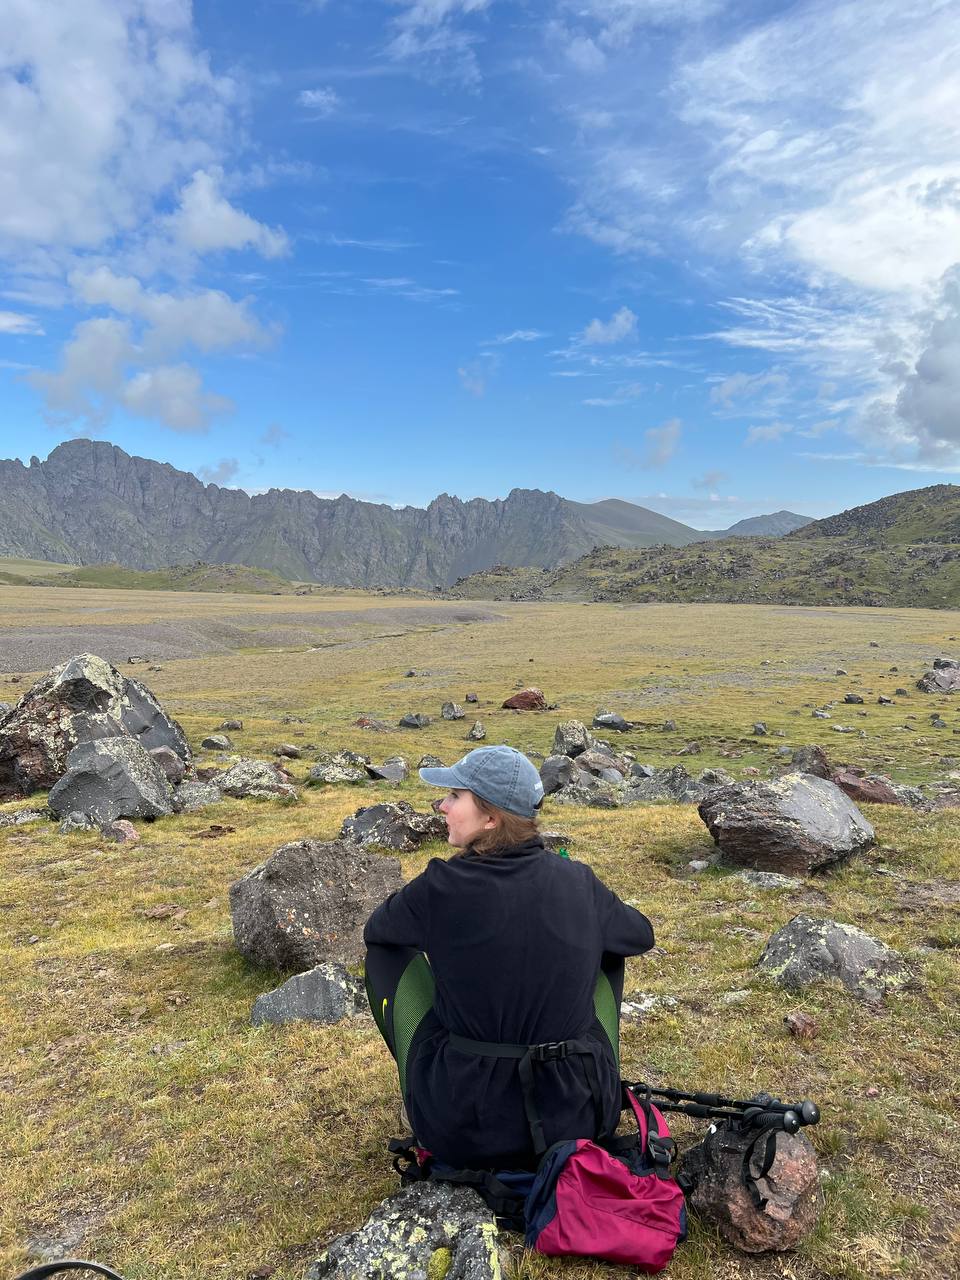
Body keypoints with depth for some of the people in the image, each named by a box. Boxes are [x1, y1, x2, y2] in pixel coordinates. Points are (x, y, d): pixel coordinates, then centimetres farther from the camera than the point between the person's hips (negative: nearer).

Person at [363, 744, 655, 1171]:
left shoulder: (442, 885, -15)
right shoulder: (578, 881, -6)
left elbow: (375, 929, 7)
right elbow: (641, 935, 16)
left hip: (461, 1130, -2)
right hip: (581, 1118, 3)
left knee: (386, 950, 14)